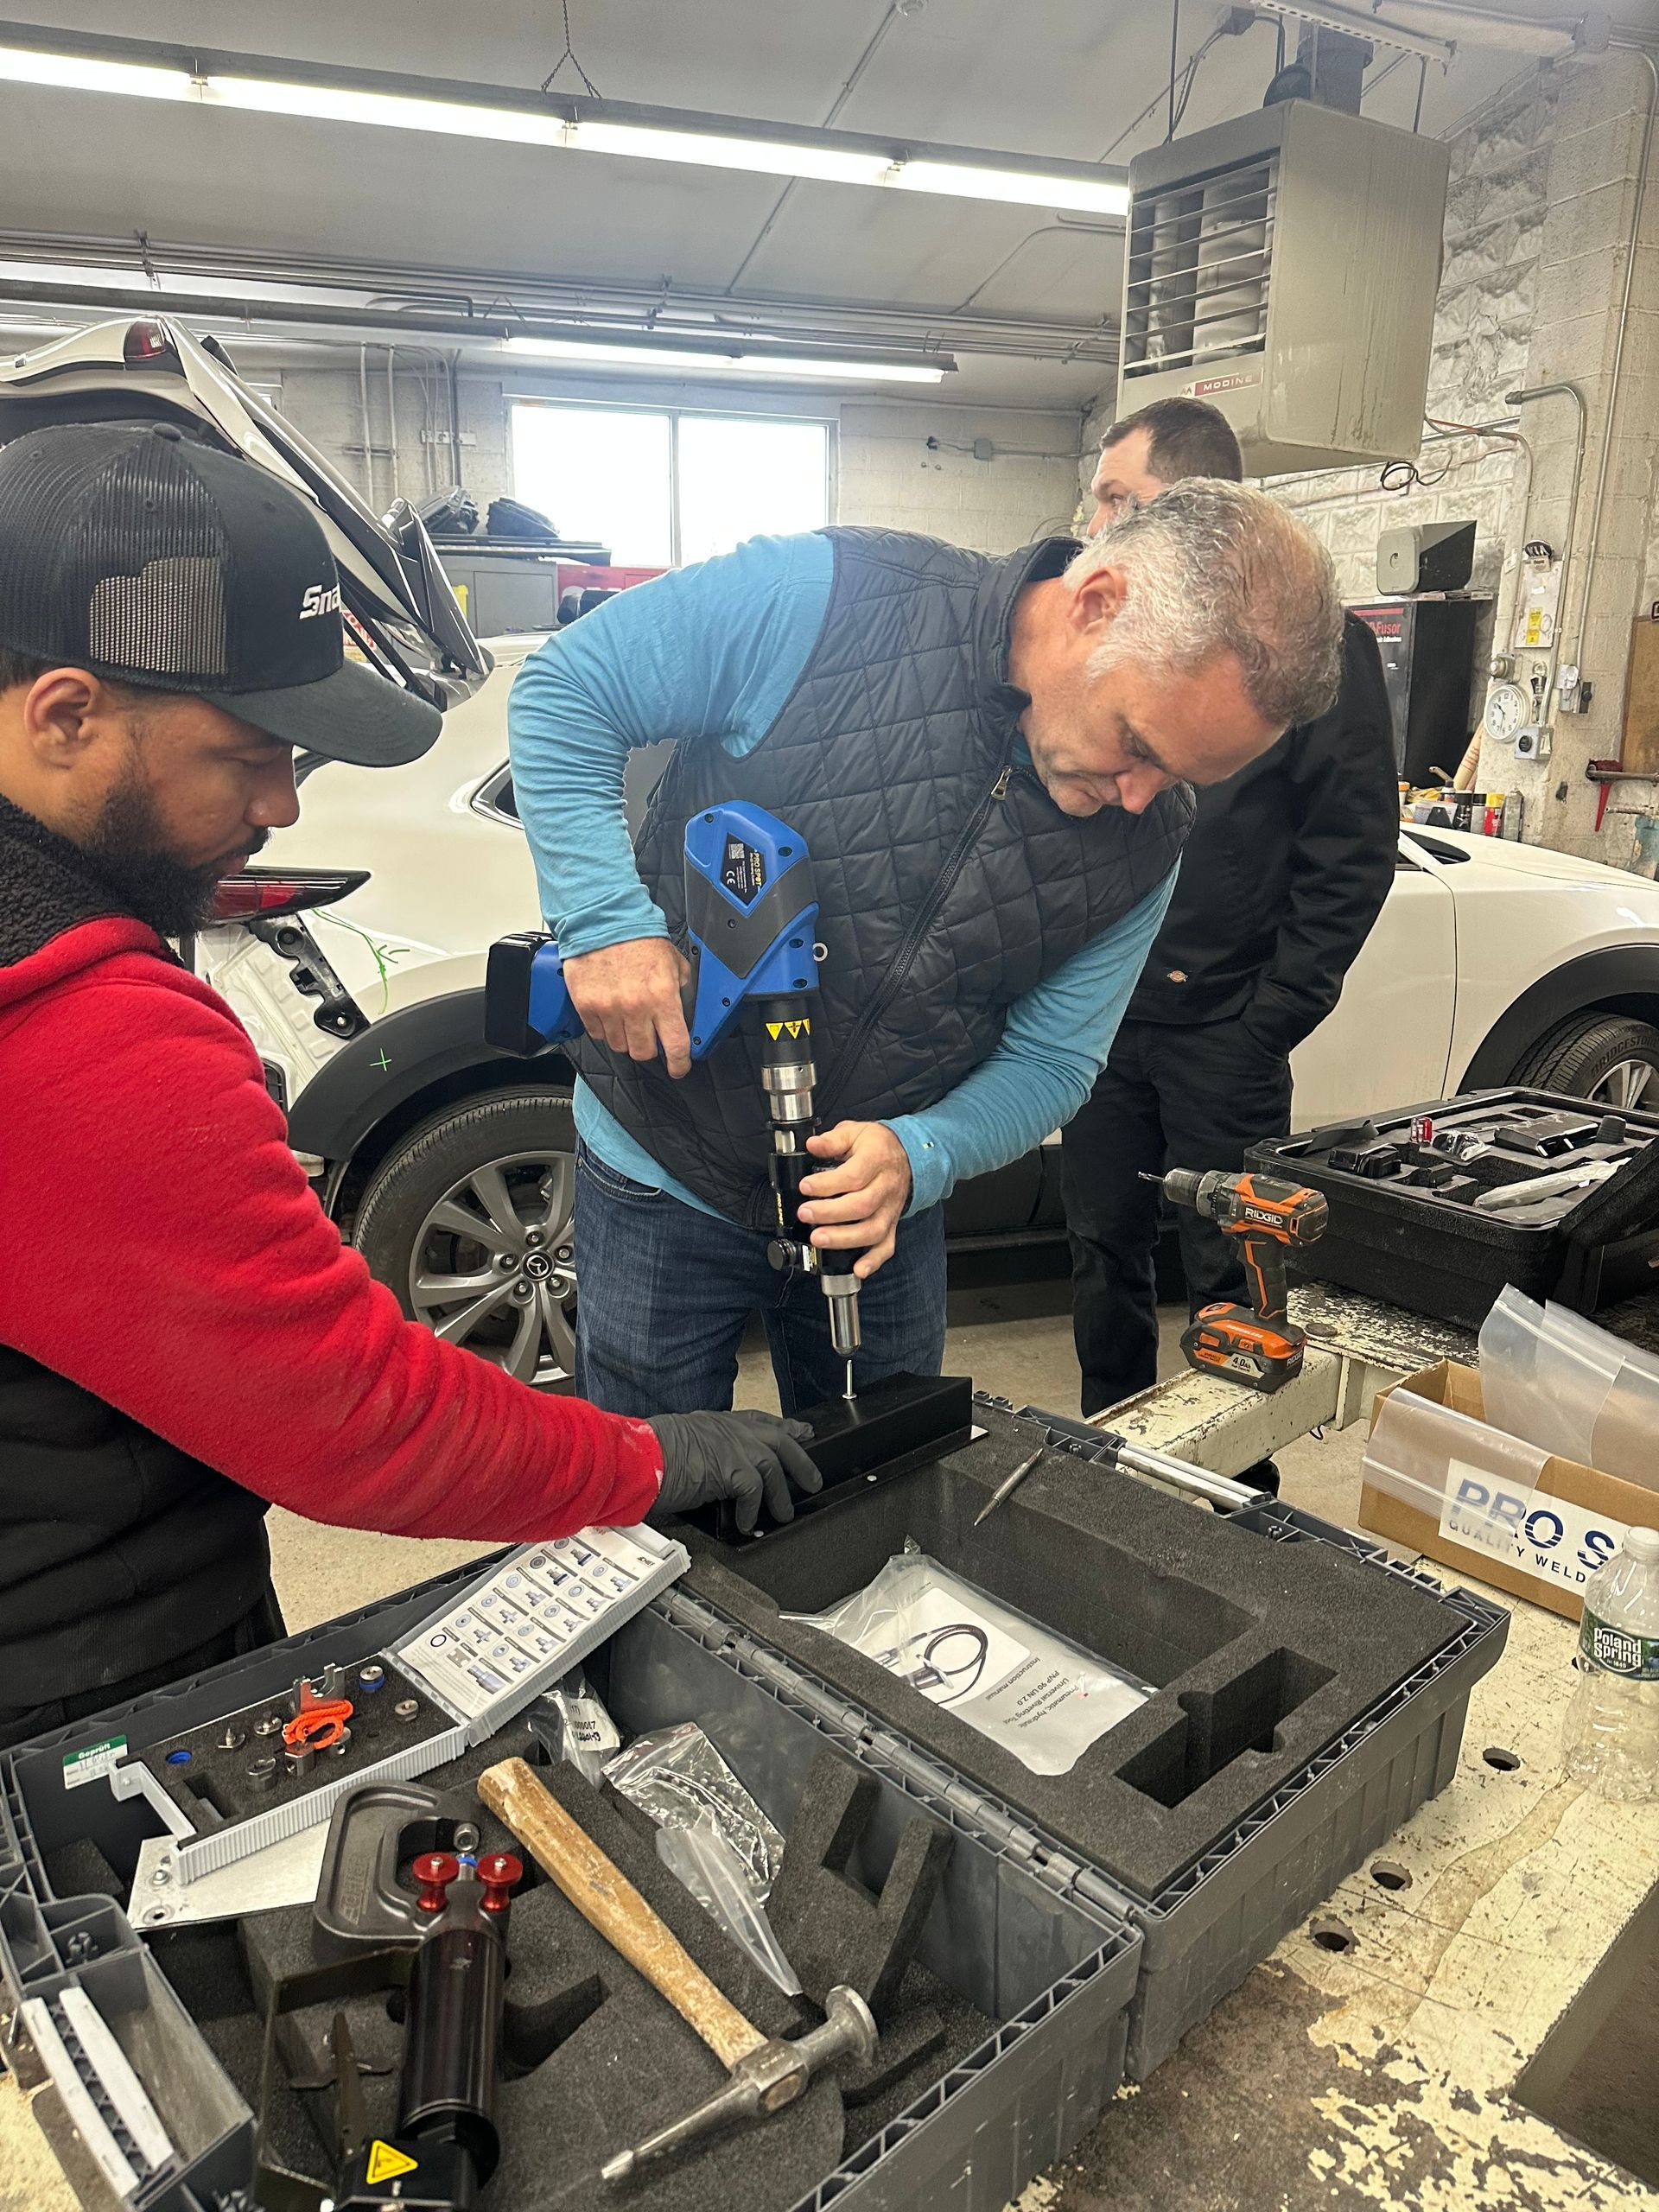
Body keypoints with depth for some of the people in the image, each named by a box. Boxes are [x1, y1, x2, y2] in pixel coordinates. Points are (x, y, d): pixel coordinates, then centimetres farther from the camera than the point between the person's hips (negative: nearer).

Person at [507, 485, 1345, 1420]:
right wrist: (607, 919, -26)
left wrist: (917, 1159, -24)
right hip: (664, 1179, -2)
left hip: (891, 1199, 3)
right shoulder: (823, 597, -22)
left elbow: (1049, 1062, -4)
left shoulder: (1149, 836, -10)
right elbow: (568, 690, -13)